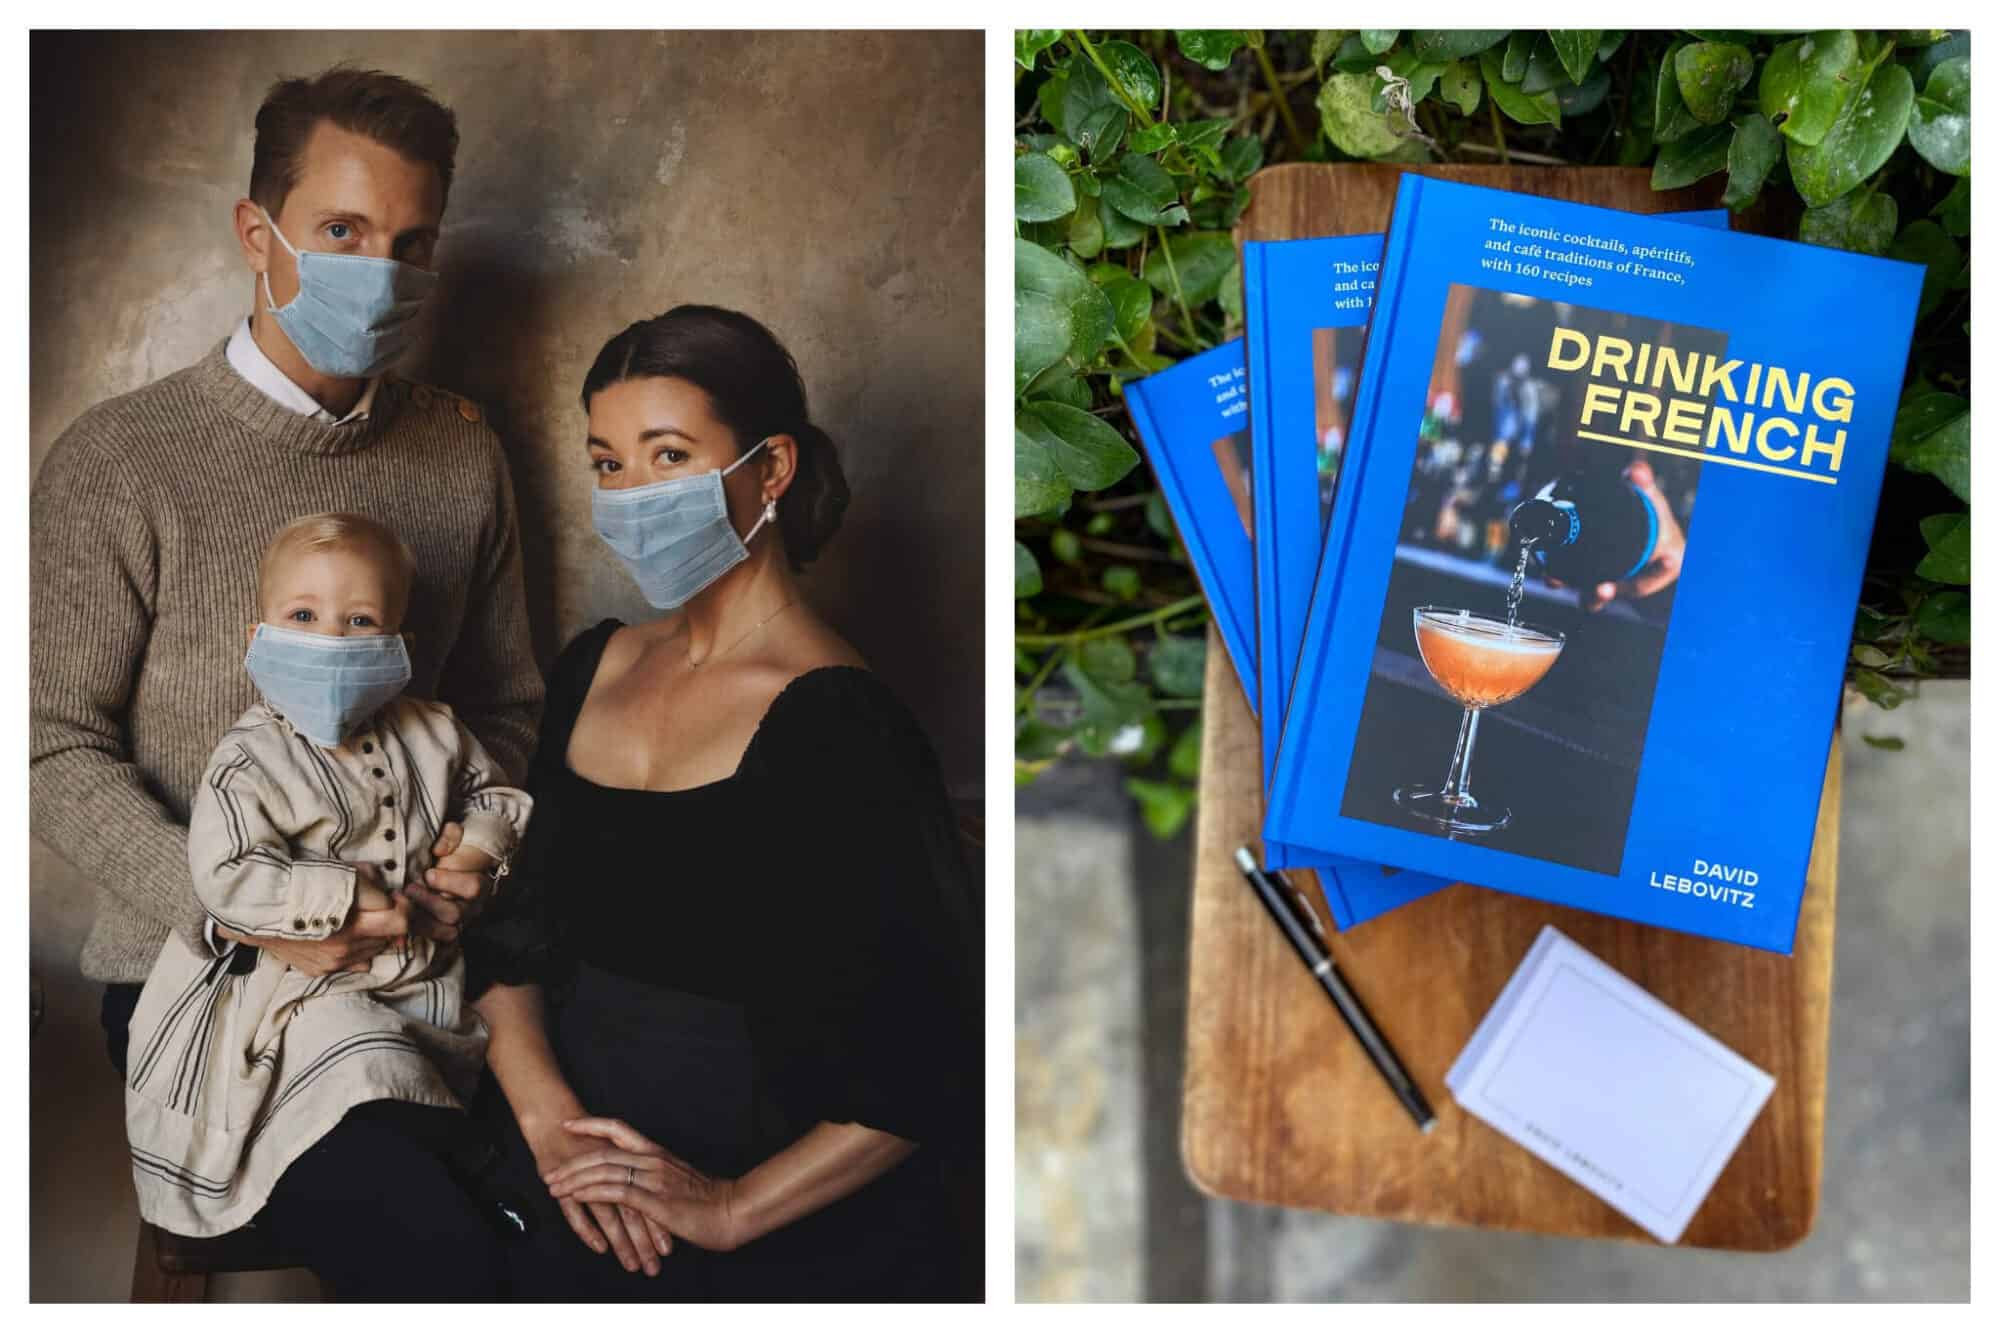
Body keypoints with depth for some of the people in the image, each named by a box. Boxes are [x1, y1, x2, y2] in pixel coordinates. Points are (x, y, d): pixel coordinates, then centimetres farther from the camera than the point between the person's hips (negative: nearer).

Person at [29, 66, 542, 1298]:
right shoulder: (120, 463, -6)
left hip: (418, 957, 4)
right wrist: (235, 912, -17)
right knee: (443, 1253, -23)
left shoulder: (463, 451, 9)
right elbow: (57, 749, -5)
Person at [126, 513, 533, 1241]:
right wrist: (351, 899, -22)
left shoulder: (431, 733, 7)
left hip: (436, 971, 6)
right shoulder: (251, 761, -10)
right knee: (371, 1070, -29)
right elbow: (225, 876, -20)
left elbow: (497, 794, 22)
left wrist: (478, 845, -2)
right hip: (313, 988, -5)